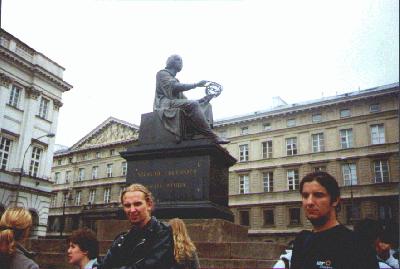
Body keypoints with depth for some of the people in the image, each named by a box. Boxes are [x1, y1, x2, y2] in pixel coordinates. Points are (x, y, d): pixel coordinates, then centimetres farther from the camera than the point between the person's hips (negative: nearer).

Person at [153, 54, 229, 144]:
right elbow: (174, 87, -13)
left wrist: (203, 99, 7)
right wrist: (196, 85, -11)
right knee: (192, 104, -33)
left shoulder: (175, 80, 33)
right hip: (166, 106, -9)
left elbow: (184, 99, 20)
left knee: (206, 105, -1)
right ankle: (212, 136, -39)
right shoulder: (162, 73, 9)